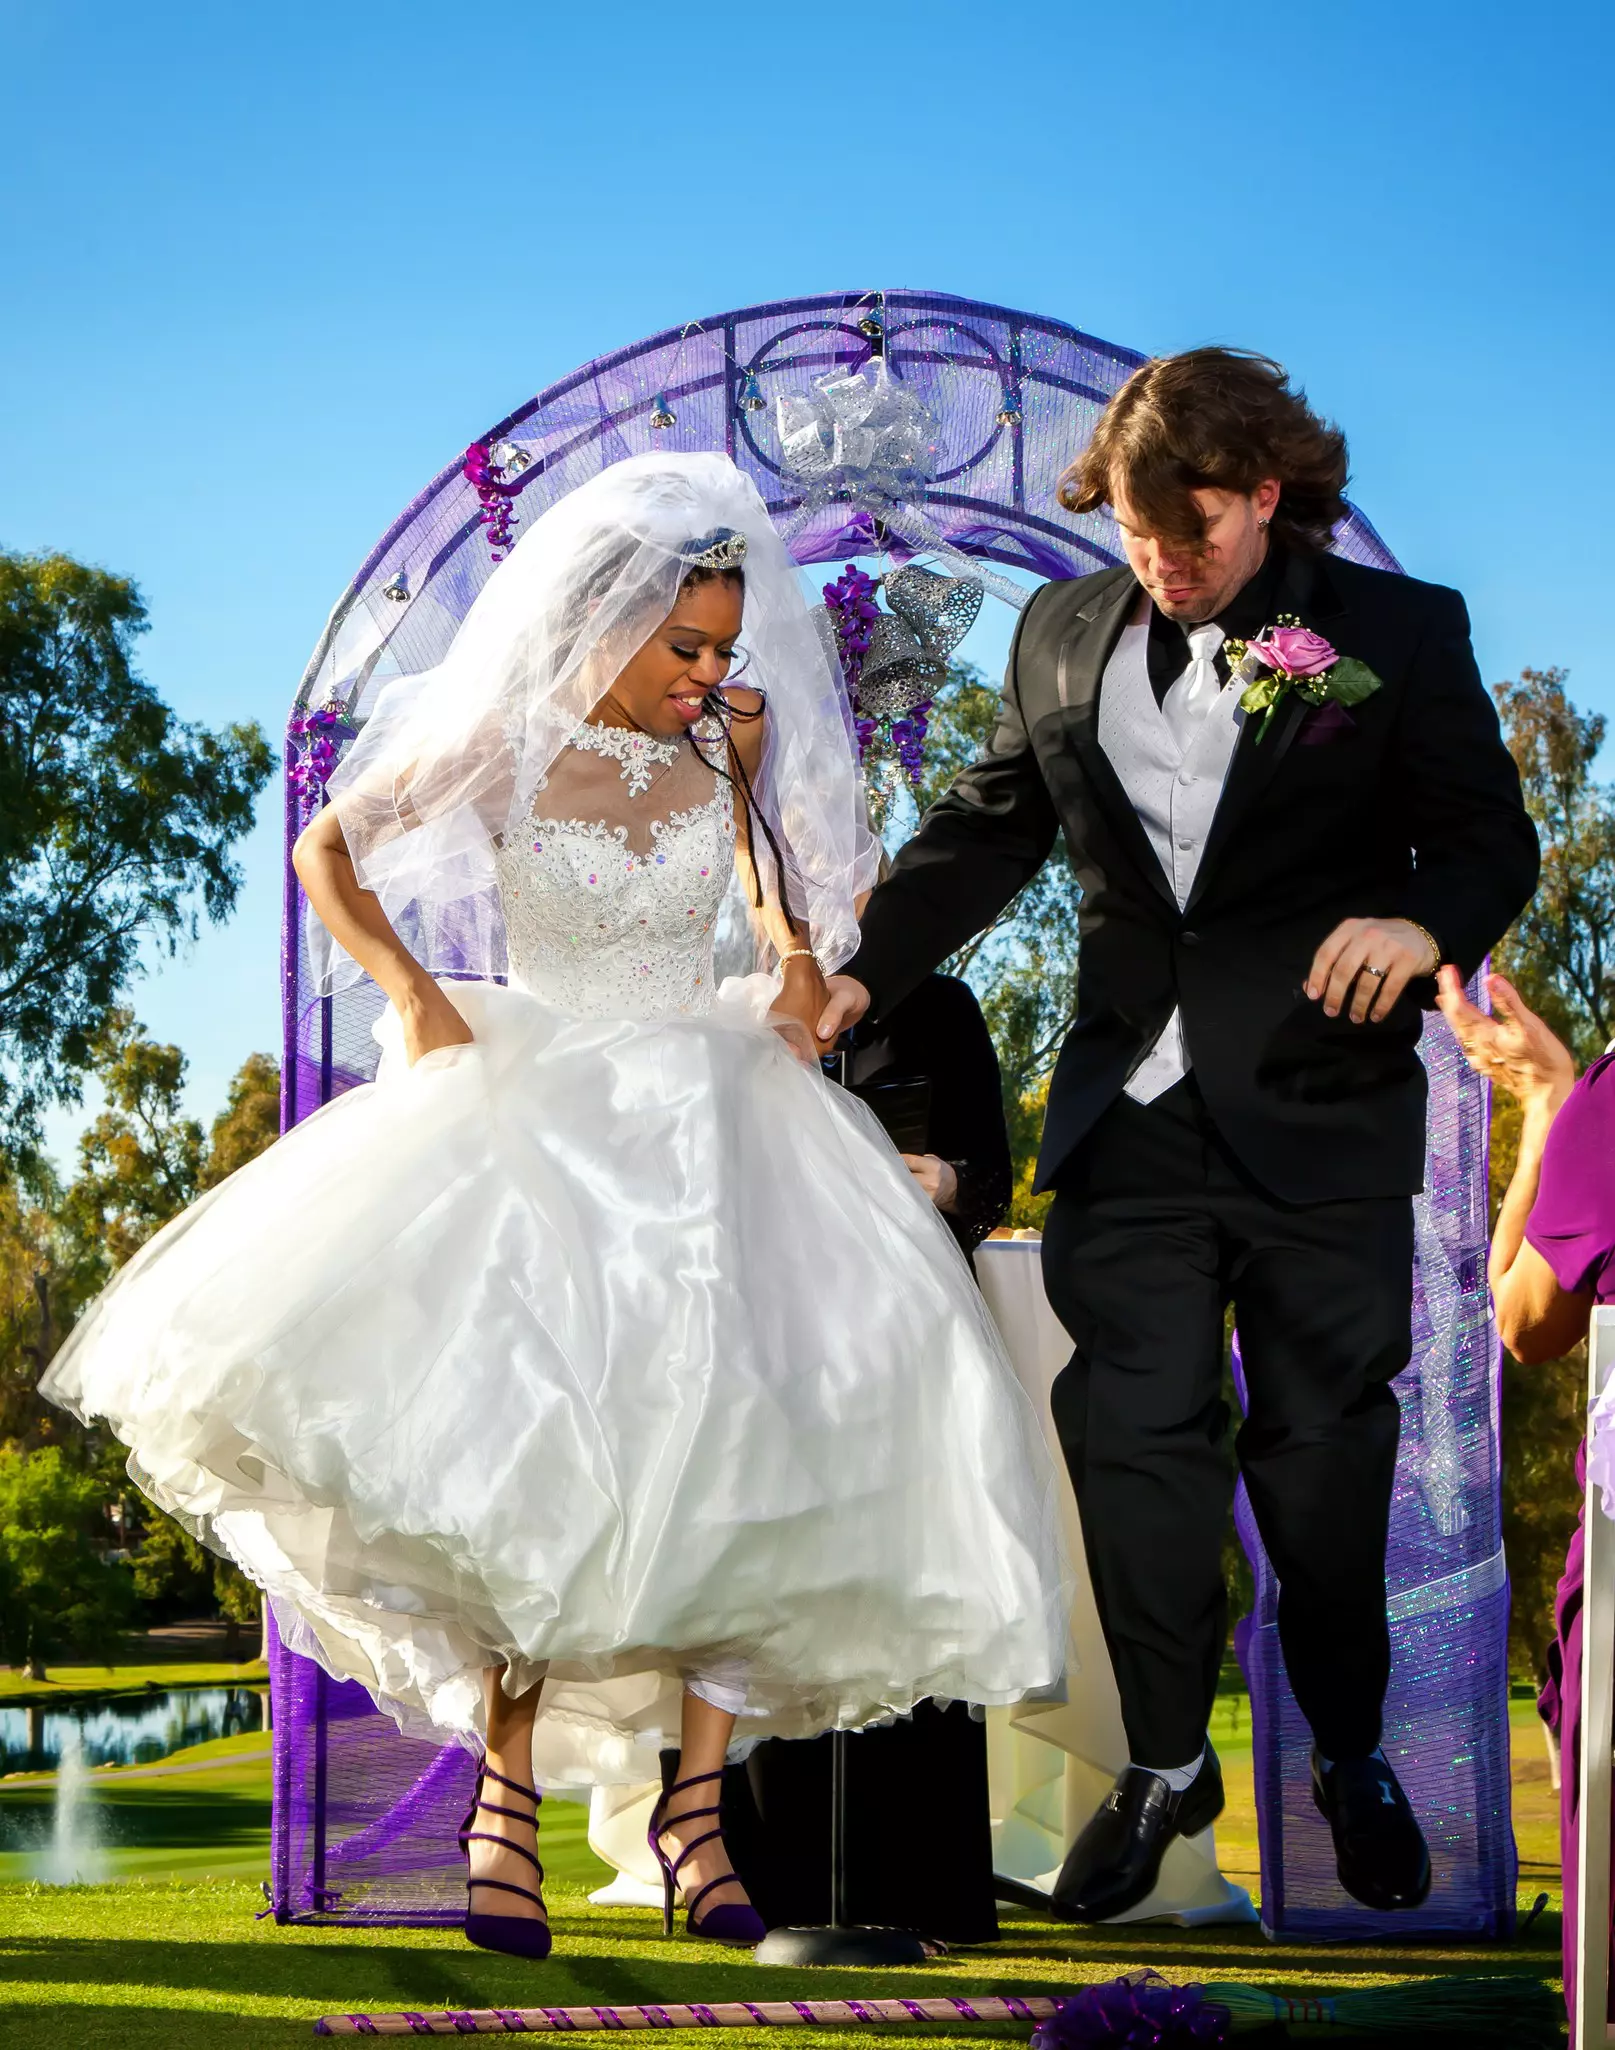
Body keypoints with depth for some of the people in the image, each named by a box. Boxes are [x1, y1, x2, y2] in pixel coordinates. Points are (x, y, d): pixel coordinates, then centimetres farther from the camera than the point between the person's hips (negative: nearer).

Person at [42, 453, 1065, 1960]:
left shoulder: (735, 733, 2)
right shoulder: (502, 744, -5)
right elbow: (328, 855, 8)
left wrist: (800, 960, 2)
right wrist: (412, 991, -5)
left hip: (711, 1112, 3)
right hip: (540, 1112, -2)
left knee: (743, 1437, -12)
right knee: (532, 1437, -17)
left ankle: (696, 1798, -5)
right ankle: (507, 1788, -3)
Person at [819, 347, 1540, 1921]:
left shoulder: (1396, 633, -1)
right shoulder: (1064, 633, 9)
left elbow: (1492, 836, -1)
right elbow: (986, 830, 13)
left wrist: (1425, 918, -23)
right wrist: (865, 970, 0)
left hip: (1319, 1121, -3)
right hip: (1131, 1116, 3)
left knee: (1324, 1450, 4)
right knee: (1130, 1435, 1)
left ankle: (1352, 1759, 24)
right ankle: (1165, 1765, 15)